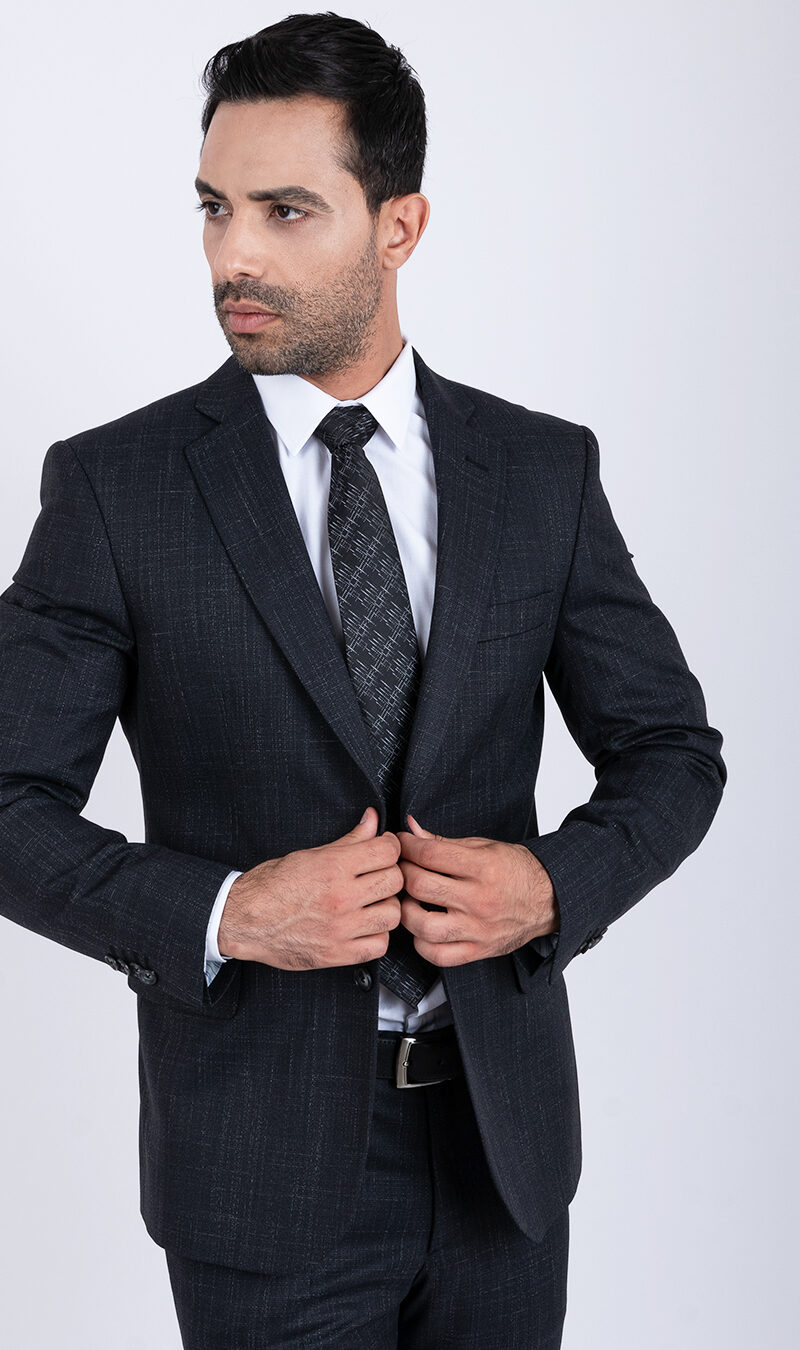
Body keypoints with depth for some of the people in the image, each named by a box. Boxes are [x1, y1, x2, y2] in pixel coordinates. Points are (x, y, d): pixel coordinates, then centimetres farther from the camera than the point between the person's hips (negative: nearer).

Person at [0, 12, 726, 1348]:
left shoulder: (544, 469, 1)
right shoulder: (115, 484, -6)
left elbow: (670, 748, 6)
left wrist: (555, 883, -13)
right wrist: (222, 916, -20)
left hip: (504, 1130, 3)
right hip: (265, 1157, -3)